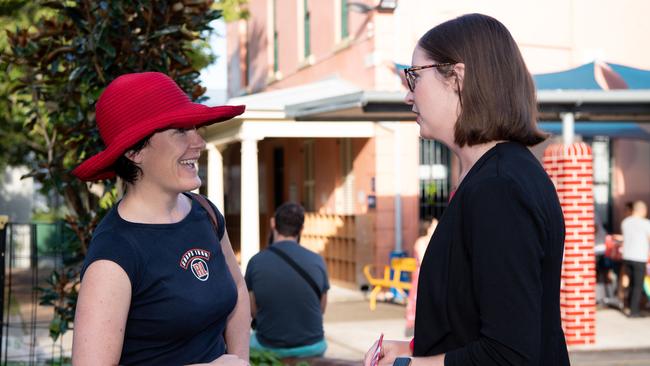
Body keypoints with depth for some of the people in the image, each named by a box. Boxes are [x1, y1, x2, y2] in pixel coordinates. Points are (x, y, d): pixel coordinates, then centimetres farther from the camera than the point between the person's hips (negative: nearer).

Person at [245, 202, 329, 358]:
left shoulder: (256, 262, -11)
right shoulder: (317, 261, -9)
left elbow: (253, 311, -1)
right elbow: (321, 309, 3)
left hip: (268, 348, -1)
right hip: (311, 348, 1)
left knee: (251, 339, 35)